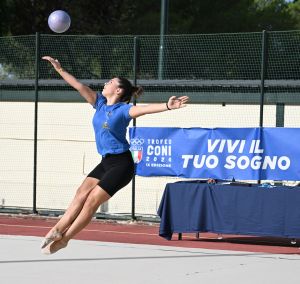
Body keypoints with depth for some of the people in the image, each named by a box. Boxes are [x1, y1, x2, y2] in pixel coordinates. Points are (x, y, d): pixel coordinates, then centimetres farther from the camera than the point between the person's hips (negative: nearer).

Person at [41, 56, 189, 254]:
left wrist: (167, 106, -47)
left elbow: (146, 108, -29)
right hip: (106, 162, 7)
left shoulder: (123, 109, -13)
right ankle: (59, 229, -4)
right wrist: (60, 70, 6)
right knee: (81, 194, -3)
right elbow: (79, 86, 7)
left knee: (92, 200, -7)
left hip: (121, 163, -7)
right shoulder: (100, 103, 8)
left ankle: (64, 238, -1)